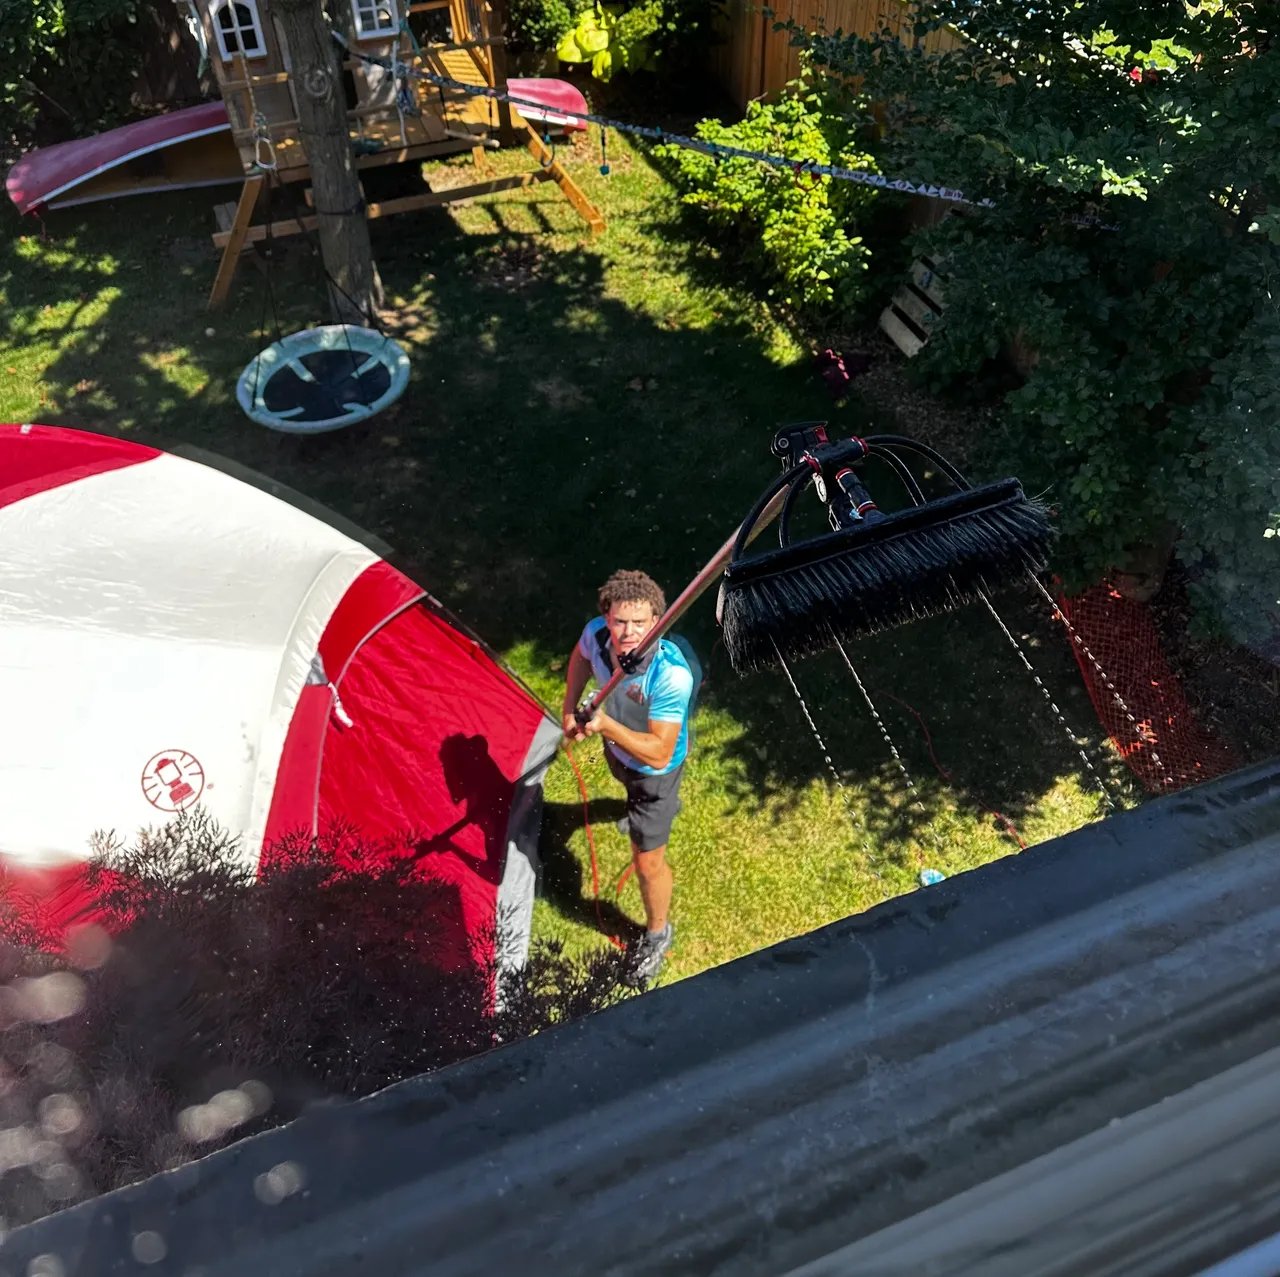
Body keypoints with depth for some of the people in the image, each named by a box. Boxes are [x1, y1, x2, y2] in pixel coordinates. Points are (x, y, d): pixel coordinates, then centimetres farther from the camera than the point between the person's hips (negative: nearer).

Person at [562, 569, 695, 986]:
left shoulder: (671, 675, -44)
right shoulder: (597, 633, -28)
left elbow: (658, 755, -41)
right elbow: (580, 656, 0)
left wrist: (607, 725, -50)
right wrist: (569, 709, -5)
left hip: (654, 769, -6)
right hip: (617, 750, 7)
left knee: (647, 859, 6)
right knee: (633, 790, 40)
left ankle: (658, 931, 37)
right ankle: (663, 808, 79)